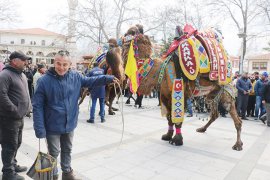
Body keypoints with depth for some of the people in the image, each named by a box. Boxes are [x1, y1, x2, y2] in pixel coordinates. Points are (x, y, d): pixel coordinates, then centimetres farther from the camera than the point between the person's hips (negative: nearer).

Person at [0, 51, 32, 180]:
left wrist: (27, 107, 12)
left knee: (16, 144, 21)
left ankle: (12, 165, 38)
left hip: (20, 117, 9)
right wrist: (15, 110, -22)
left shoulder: (21, 74, 13)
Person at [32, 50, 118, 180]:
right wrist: (39, 128, -19)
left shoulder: (75, 76, -6)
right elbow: (37, 106, -17)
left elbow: (90, 81, 6)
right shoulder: (44, 80, -18)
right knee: (54, 152, 15)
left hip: (69, 124, 4)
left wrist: (108, 78, -9)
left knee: (67, 150, 23)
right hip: (53, 126, -4)